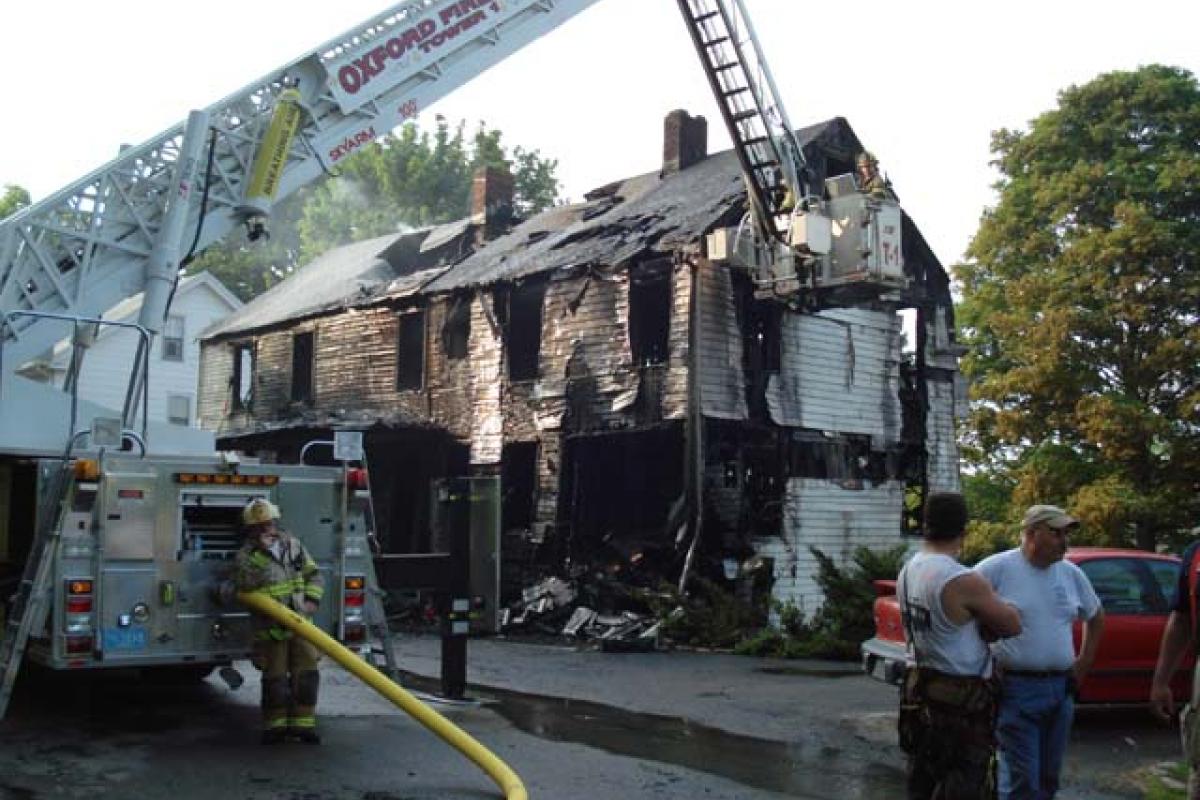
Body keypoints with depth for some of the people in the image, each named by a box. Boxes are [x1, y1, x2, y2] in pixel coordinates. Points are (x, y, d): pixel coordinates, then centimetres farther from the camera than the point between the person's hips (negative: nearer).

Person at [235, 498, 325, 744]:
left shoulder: (293, 544, 8)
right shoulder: (247, 554, -2)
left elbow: (313, 574, 12)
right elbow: (246, 583, -20)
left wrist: (312, 600, -3)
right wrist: (261, 553, -23)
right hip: (270, 627, -3)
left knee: (306, 673, 2)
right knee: (275, 677, 0)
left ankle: (303, 724, 12)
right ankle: (276, 726, 15)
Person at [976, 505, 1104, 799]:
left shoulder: (1071, 573, 8)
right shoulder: (996, 568, -12)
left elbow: (1096, 616, 24)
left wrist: (1084, 662, 16)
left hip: (1061, 689, 6)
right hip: (1016, 688, -6)